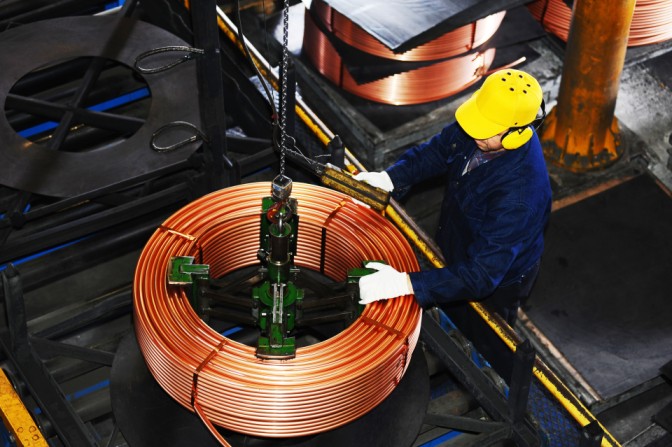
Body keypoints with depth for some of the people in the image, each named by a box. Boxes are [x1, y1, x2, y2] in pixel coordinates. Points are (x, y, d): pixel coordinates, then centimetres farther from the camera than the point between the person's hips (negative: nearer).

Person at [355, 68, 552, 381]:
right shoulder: (477, 129, -24)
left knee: (484, 348, 20)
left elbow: (481, 274, -44)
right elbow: (440, 149, -2)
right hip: (454, 250, 7)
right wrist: (389, 178, -17)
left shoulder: (520, 194, -46)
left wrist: (406, 284, -50)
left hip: (495, 283, -7)